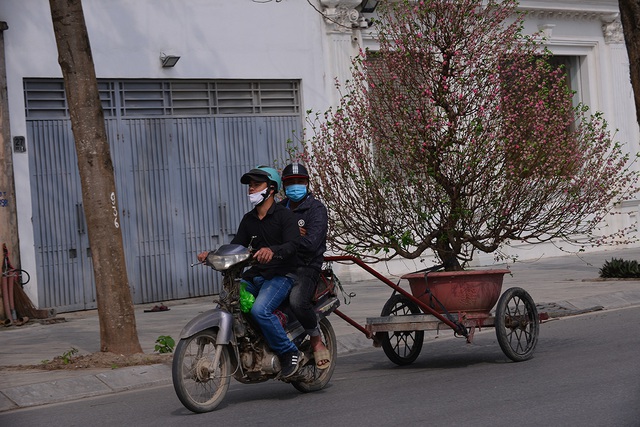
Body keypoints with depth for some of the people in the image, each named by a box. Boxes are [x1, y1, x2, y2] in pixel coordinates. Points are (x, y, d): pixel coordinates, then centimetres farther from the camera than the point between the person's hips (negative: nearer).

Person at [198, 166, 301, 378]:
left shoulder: (284, 215, -4)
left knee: (260, 310, -32)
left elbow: (293, 245, -19)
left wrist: (272, 251, -40)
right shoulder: (248, 219, 17)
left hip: (281, 275, -7)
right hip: (254, 275, 7)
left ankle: (289, 352, -17)